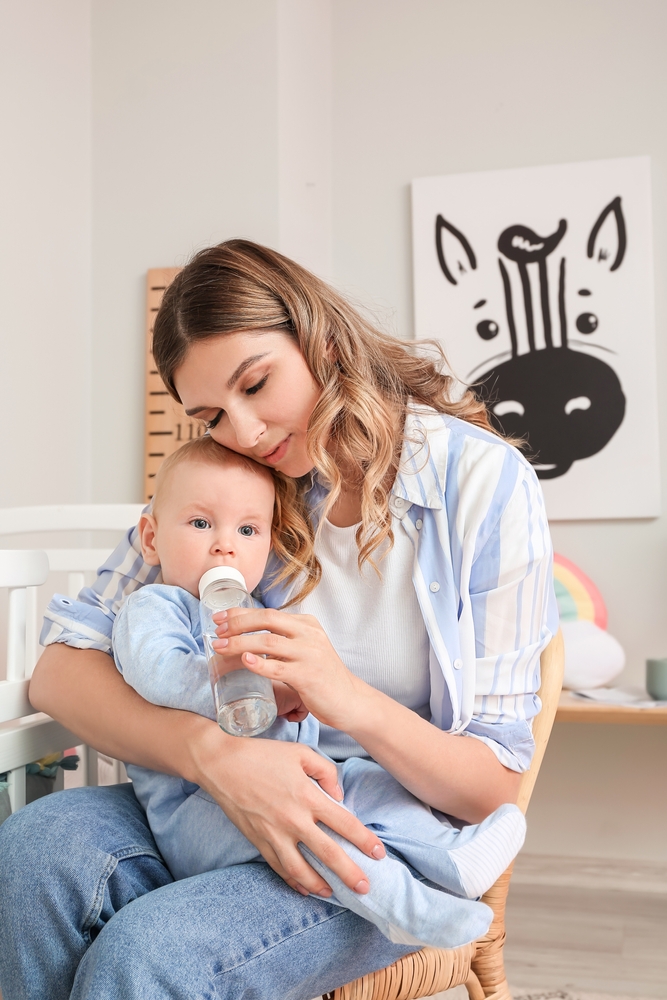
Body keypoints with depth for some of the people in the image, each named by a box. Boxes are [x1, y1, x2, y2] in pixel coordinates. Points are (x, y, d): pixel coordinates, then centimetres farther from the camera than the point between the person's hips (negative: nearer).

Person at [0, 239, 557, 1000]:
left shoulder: (482, 480, -11)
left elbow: (494, 787, -10)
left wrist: (354, 702, -30)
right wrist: (217, 755, -27)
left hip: (397, 833, -3)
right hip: (247, 797, 4)